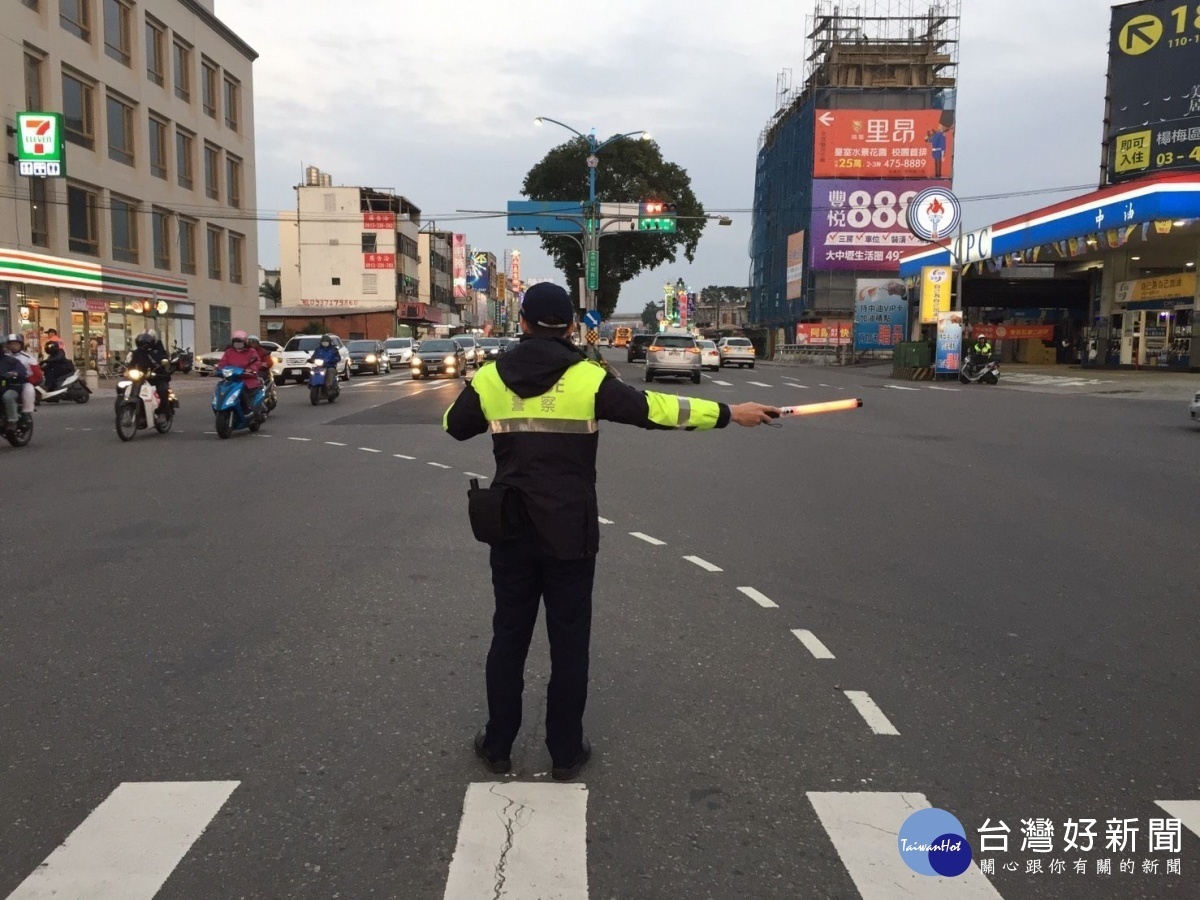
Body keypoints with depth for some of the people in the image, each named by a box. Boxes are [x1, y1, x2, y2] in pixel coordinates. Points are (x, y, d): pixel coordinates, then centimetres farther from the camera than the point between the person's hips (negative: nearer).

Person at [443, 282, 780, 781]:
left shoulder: (490, 378, -1)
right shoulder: (588, 378, -11)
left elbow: (455, 425, 15)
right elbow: (656, 409, -11)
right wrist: (731, 412, -4)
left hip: (511, 533, 3)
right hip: (569, 535, -2)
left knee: (509, 637, 15)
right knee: (569, 643, 10)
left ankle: (497, 745, 26)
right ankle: (566, 752, 21)